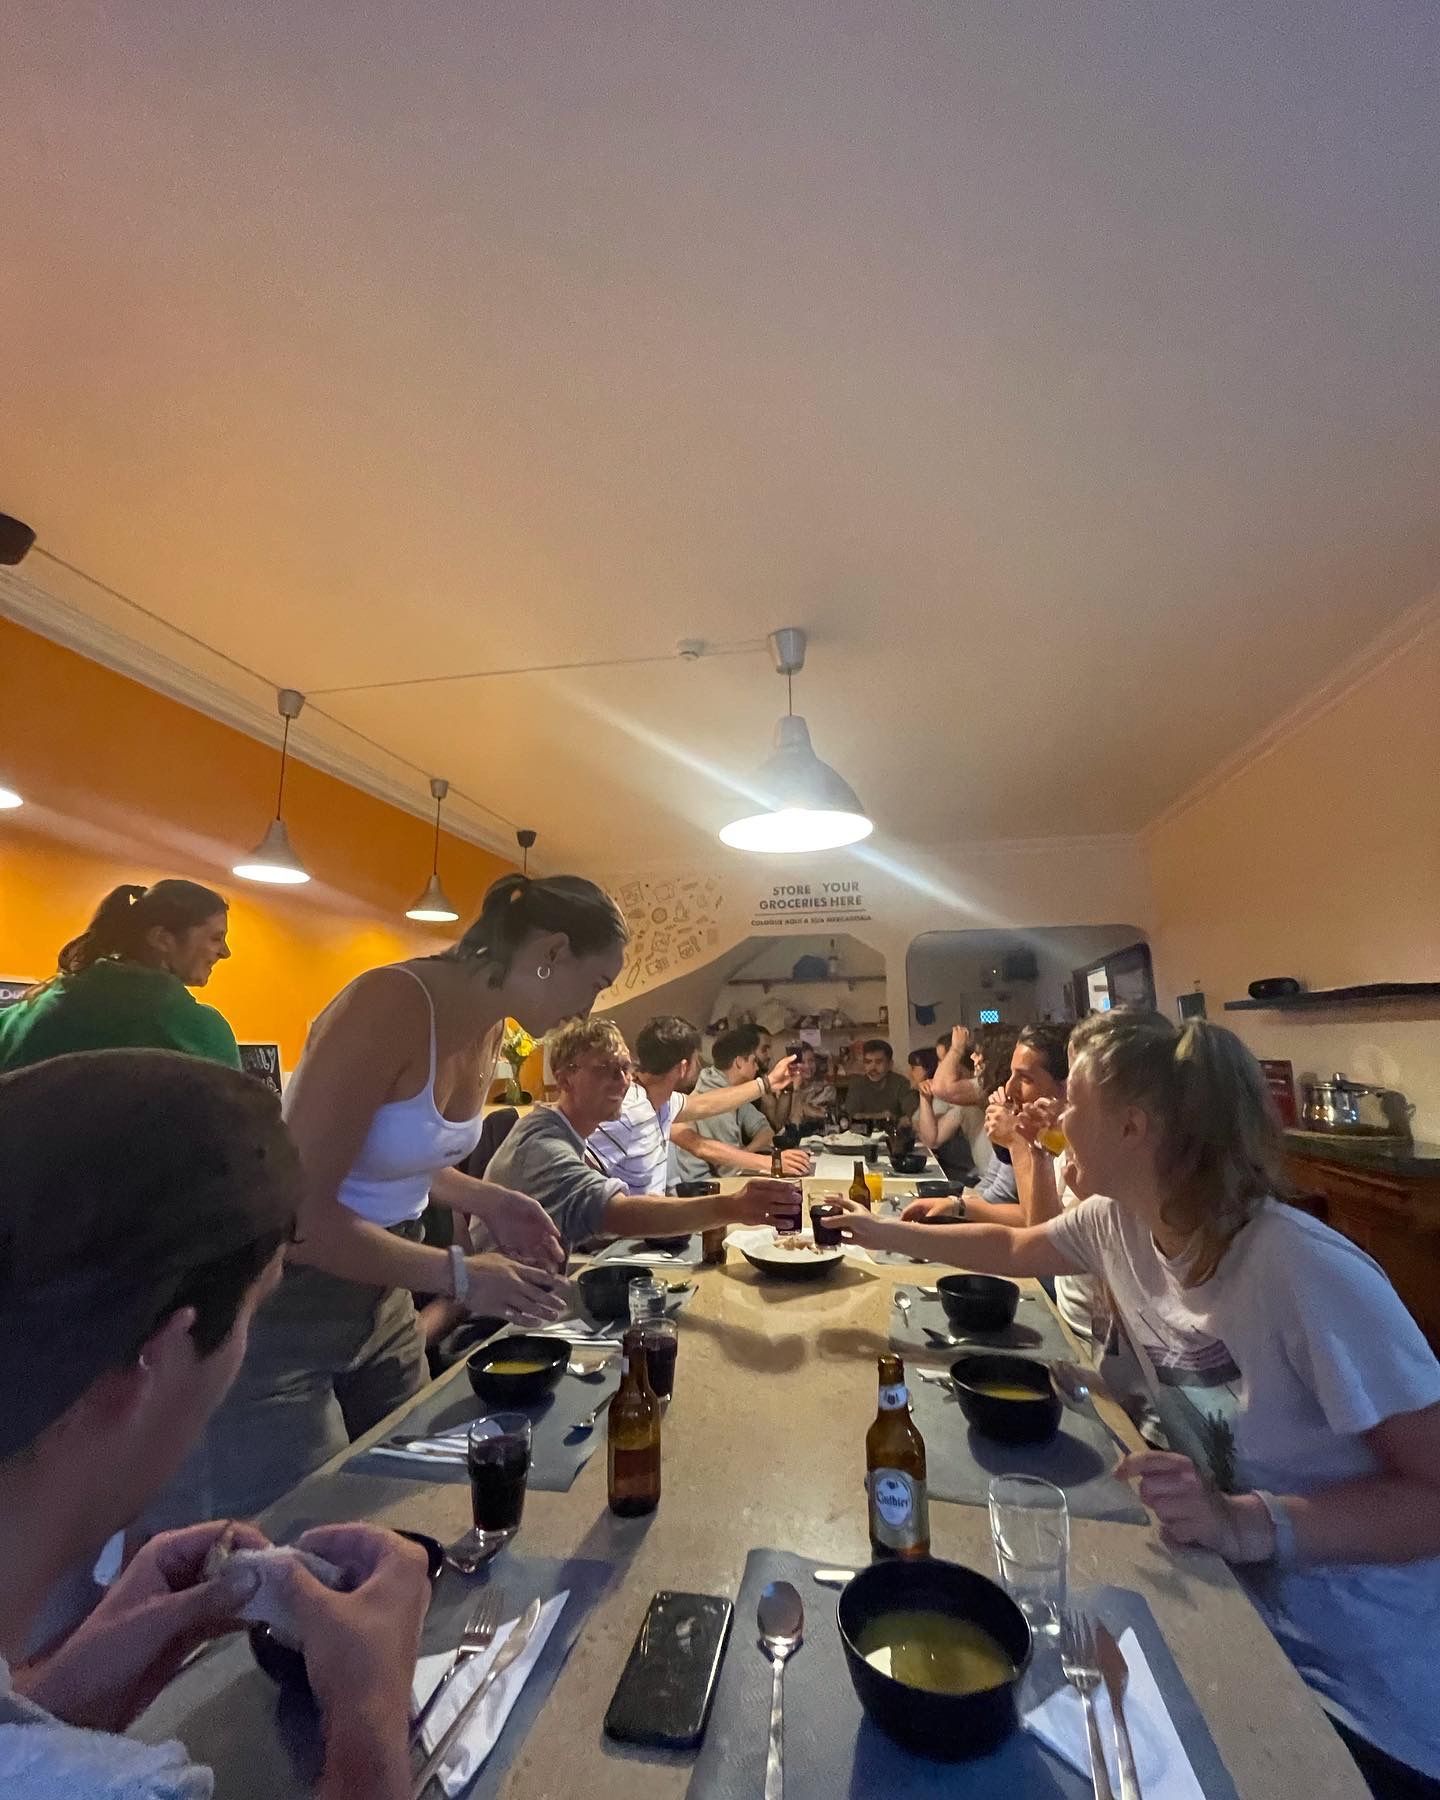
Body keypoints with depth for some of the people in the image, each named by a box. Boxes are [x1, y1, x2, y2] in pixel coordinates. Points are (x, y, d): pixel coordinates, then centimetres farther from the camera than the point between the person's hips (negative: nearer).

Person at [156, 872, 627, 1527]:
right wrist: (458, 1275, -22)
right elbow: (295, 1214, -27)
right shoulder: (392, 1004, -27)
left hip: (379, 1295, 8)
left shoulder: (488, 1026, 0)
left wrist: (487, 1202, -2)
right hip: (275, 1307, -8)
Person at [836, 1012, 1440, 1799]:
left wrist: (1248, 1524, -39)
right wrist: (885, 1233, 13)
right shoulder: (1117, 1221, -10)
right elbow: (1013, 1247, 8)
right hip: (1236, 1599, 5)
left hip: (1360, 1682, -5)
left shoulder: (1307, 1273, -32)